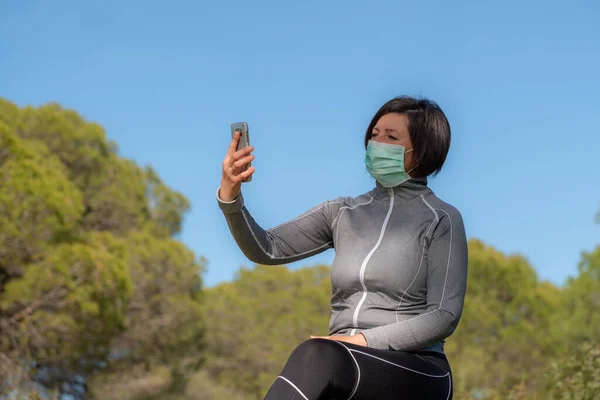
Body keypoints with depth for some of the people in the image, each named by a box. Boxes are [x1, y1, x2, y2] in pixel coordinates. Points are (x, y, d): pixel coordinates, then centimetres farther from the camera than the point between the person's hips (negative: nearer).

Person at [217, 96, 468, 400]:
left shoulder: (441, 219, 1)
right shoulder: (343, 213, 15)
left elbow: (445, 316, -7)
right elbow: (267, 249, 6)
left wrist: (363, 340, -17)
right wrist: (229, 195, -12)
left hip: (416, 374, -4)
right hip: (342, 370, 4)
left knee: (316, 355, -37)